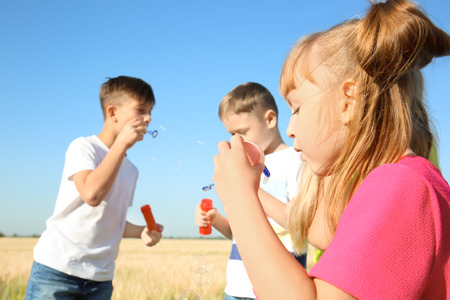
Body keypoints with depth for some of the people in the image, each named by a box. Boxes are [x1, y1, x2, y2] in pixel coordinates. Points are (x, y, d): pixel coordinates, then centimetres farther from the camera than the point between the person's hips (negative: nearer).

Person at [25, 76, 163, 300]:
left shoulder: (131, 170, 13)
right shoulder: (83, 147, -7)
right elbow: (92, 194, -26)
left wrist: (140, 231, 2)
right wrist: (122, 143, -19)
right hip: (57, 269, -6)